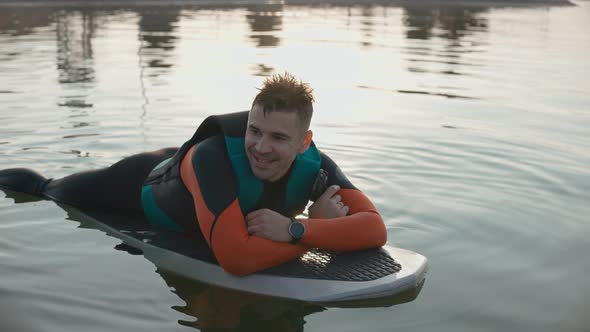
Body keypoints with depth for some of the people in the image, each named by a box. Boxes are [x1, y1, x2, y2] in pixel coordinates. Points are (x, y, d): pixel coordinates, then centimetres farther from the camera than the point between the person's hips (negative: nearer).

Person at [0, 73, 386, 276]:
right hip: (148, 183, -2)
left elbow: (375, 229, -43)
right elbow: (235, 257, -57)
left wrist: (295, 229, -56)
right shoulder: (214, 157, -49)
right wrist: (318, 225, -46)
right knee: (50, 194, 26)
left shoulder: (316, 166, -35)